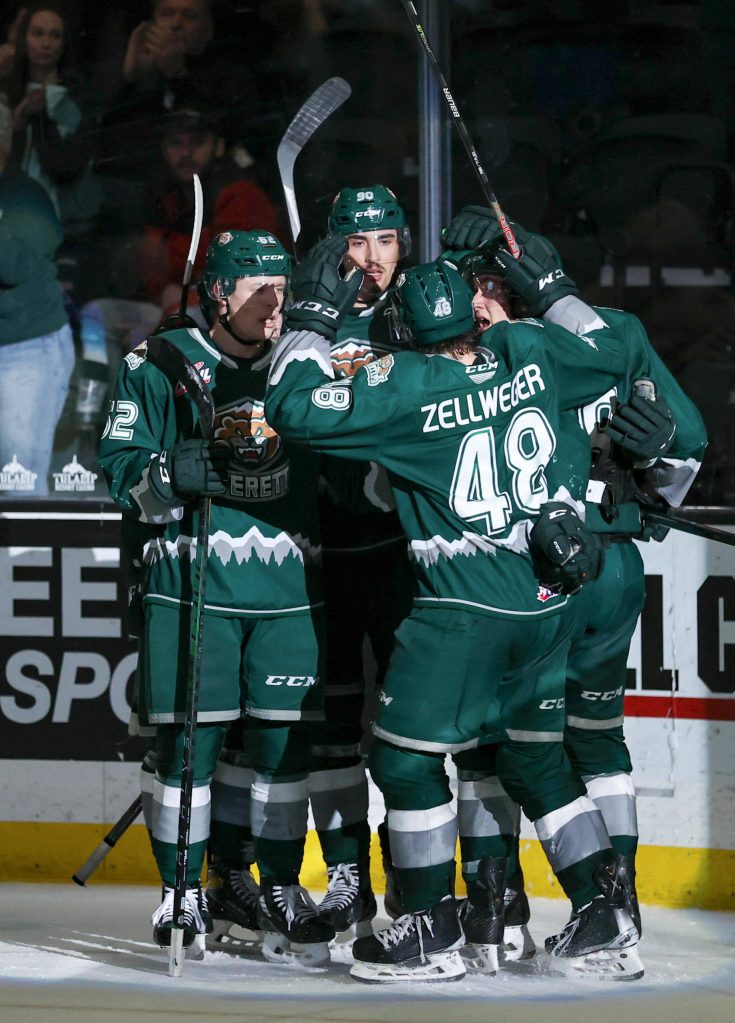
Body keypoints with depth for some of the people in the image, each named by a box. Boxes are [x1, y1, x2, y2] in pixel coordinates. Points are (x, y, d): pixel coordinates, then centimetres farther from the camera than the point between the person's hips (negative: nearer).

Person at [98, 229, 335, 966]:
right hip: (190, 583, -3)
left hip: (289, 587, 3)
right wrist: (182, 471, -19)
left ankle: (281, 892, 14)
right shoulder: (157, 366, 0)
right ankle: (183, 894, 11)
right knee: (187, 739, -1)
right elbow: (123, 475, -4)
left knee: (284, 739, 3)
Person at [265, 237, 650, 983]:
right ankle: (604, 918, 14)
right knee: (535, 758, 17)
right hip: (549, 600, 7)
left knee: (405, 753, 4)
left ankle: (433, 931, 4)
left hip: (465, 612, -7)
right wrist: (550, 287, 30)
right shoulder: (529, 352, 2)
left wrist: (313, 314, -5)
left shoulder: (409, 387, -14)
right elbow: (608, 355, 21)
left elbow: (294, 408, -15)